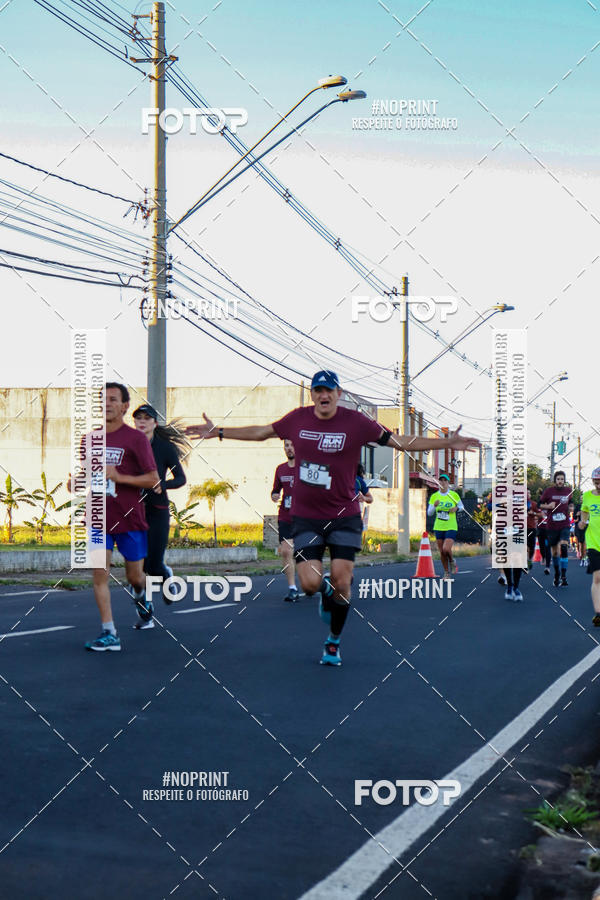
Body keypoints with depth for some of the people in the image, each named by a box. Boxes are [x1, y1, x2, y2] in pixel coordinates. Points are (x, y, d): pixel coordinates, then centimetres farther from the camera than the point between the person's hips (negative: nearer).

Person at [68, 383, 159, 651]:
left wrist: (120, 477, -21)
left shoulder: (136, 439, -7)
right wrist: (75, 483, -1)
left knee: (134, 576, 9)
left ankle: (140, 597, 45)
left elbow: (153, 480, -9)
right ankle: (109, 634, -6)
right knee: (100, 574, -8)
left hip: (130, 518, -3)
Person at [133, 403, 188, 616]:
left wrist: (163, 484, -18)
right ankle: (145, 616, 8)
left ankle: (167, 575, 32)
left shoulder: (166, 447, -1)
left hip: (157, 511, -2)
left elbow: (181, 478, 0)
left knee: (155, 566, -5)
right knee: (138, 567, -1)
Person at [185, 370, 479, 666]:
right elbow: (262, 432, 16)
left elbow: (398, 441, -1)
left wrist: (447, 442, -7)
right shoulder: (297, 419, 1)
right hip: (305, 516, 1)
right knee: (310, 583, -11)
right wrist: (217, 431, 18)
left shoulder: (356, 422, -5)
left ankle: (333, 642, 19)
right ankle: (326, 592, 29)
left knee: (341, 583, -6)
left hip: (344, 516, -1)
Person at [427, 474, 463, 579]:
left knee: (446, 549, -20)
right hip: (438, 528, 3)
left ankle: (452, 561, 13)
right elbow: (429, 513, 3)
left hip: (451, 528, -3)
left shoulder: (454, 495, -4)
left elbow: (461, 506, 11)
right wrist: (434, 506, -16)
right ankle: (447, 573, 24)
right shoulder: (434, 496, 1)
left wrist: (456, 508, -11)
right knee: (442, 552, 6)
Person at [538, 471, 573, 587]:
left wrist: (570, 508, 4)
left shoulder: (569, 490, 5)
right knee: (554, 551, 9)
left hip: (564, 525, 0)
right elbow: (540, 504, 5)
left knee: (564, 547, -19)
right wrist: (548, 506, -13)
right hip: (551, 525, 0)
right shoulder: (548, 491, -2)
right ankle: (557, 575, 29)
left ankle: (563, 576, -16)